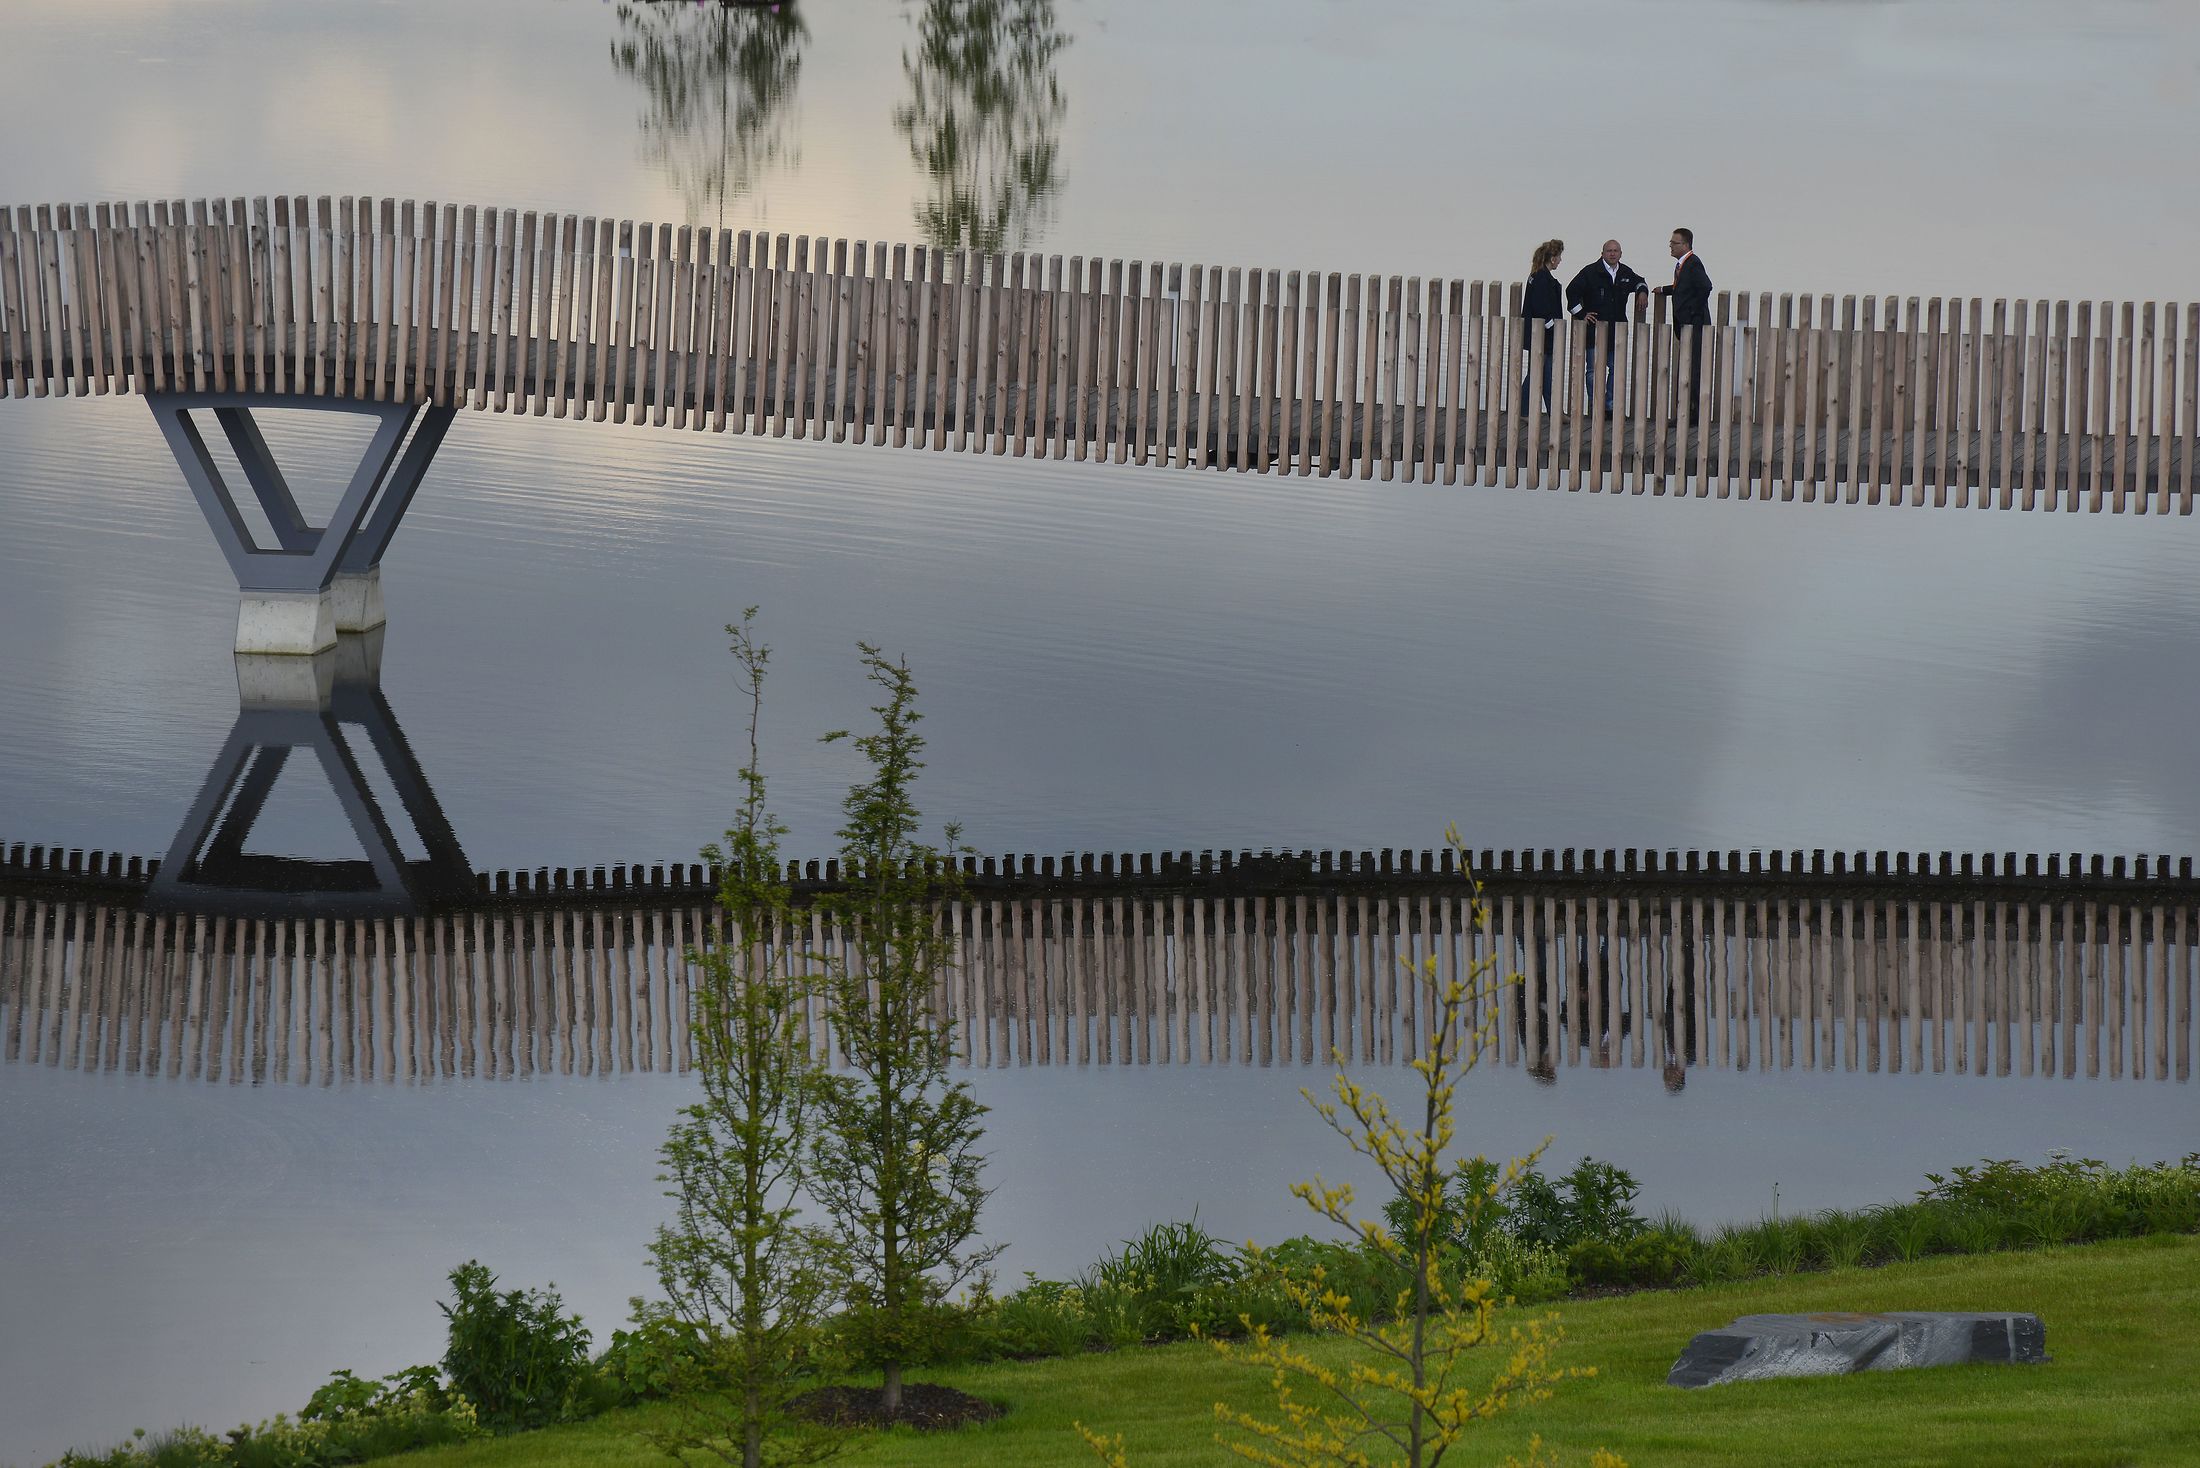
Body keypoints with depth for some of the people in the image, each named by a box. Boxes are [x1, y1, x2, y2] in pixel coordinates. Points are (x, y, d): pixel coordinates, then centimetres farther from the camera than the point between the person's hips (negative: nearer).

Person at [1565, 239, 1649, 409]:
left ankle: (1610, 405, 14)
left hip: (1617, 330, 5)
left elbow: (1639, 282, 30)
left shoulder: (1625, 272, 10)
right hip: (1595, 328, -5)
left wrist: (1642, 291, 7)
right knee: (1594, 370, -5)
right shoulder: (1591, 271, -4)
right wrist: (1581, 314, -6)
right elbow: (1572, 291, -2)